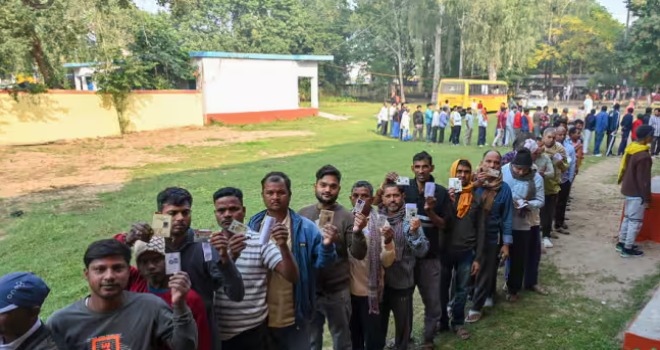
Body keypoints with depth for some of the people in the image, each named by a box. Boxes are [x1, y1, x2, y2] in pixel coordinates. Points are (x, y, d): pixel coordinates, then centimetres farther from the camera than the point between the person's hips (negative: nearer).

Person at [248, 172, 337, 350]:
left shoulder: (305, 227, -7)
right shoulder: (252, 226, -3)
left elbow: (321, 262, -9)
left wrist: (326, 246, -29)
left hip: (294, 317, -1)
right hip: (260, 316, 2)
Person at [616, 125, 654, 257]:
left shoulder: (631, 148, 3)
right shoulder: (644, 156, -24)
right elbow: (643, 180, -20)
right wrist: (647, 199, -13)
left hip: (628, 190, 9)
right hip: (637, 193, -9)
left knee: (628, 217, 18)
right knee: (635, 221, 2)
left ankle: (622, 243, 26)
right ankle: (627, 249, 9)